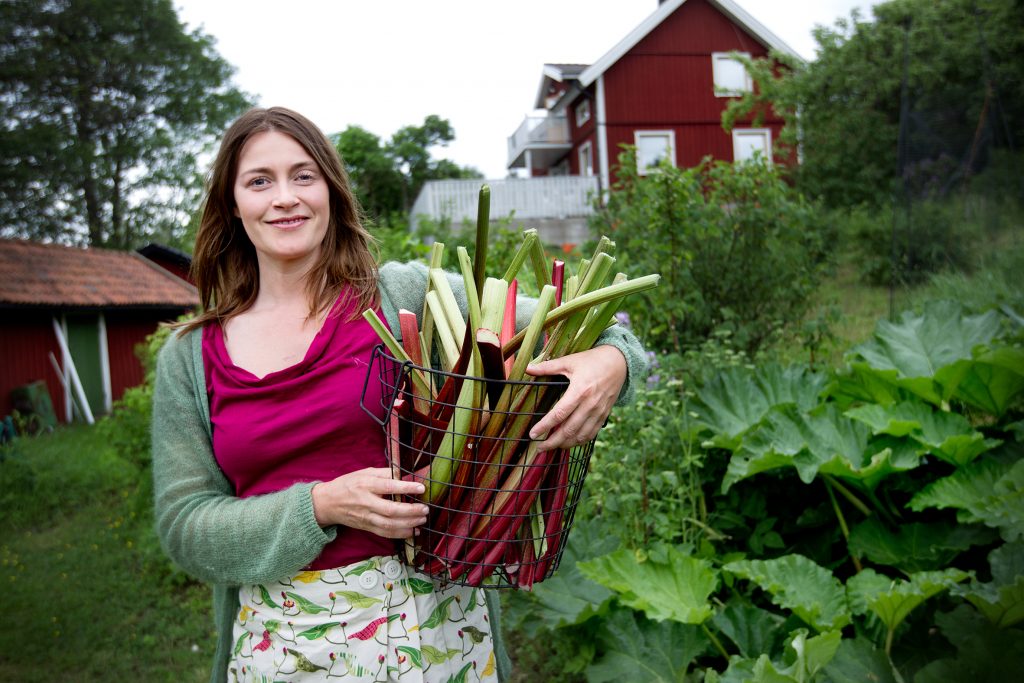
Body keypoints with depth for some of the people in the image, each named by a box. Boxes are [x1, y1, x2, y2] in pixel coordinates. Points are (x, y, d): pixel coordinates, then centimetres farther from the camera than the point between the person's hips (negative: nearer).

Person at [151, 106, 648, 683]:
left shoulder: (404, 295, -6)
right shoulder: (189, 358, 2)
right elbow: (184, 524, 0)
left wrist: (610, 360, -29)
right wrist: (321, 506, -15)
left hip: (430, 617, 0)